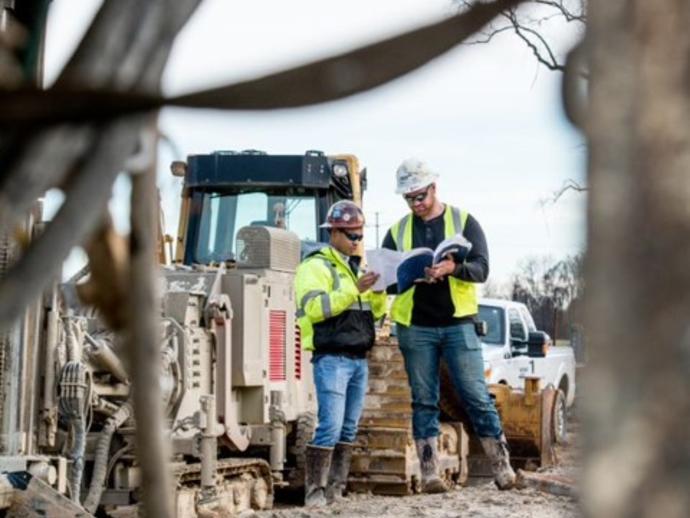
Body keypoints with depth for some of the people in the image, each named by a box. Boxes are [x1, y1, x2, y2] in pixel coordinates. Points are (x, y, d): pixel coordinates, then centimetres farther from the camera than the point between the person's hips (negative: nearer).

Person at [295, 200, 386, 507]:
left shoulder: (358, 267, 20)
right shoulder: (315, 267, -3)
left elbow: (377, 312, 20)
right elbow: (315, 308, -18)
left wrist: (379, 291, 0)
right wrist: (354, 289, -22)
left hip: (359, 359, 8)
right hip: (331, 358, -8)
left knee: (349, 429, 6)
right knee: (330, 427, -14)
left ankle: (336, 489, 11)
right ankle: (315, 491, -10)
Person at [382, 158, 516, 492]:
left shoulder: (463, 222, 5)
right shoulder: (398, 231, 11)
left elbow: (481, 269, -5)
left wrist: (452, 267, -26)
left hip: (458, 323, -2)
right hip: (415, 327, 2)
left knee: (477, 398, -3)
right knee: (424, 401, 3)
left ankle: (502, 468, 2)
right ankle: (429, 473, 5)